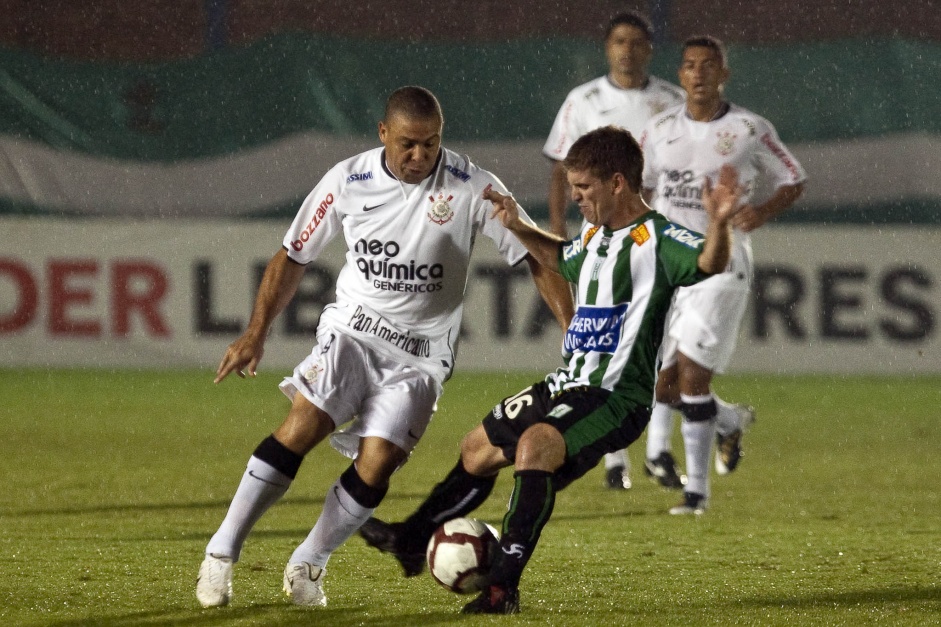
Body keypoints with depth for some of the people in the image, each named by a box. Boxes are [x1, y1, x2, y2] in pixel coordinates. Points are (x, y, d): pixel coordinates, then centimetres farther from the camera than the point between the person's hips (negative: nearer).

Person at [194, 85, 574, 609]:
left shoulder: (472, 188, -11)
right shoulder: (348, 181, -5)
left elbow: (537, 257, -6)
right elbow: (294, 256, 7)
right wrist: (256, 335, 1)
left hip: (421, 354, 0)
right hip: (352, 330, 0)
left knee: (377, 463, -16)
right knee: (300, 429, -20)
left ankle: (307, 566, 5)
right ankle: (221, 555, -12)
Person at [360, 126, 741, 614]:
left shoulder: (655, 240, -16)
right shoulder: (593, 238, 12)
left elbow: (708, 262, -36)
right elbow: (561, 259, 36)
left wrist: (718, 224, -55)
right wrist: (518, 228, 24)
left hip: (616, 397, -10)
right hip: (566, 387, 10)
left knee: (536, 444, -35)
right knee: (478, 450, 22)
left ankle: (503, 586, -35)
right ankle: (411, 540, 44)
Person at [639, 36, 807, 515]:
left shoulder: (750, 130, -2)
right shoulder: (660, 130, 8)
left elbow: (793, 181, 7)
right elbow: (638, 188, 21)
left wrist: (765, 211, -11)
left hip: (720, 266, -5)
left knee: (692, 376, -14)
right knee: (662, 386, 1)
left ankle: (697, 488, -3)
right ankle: (729, 421, 31)